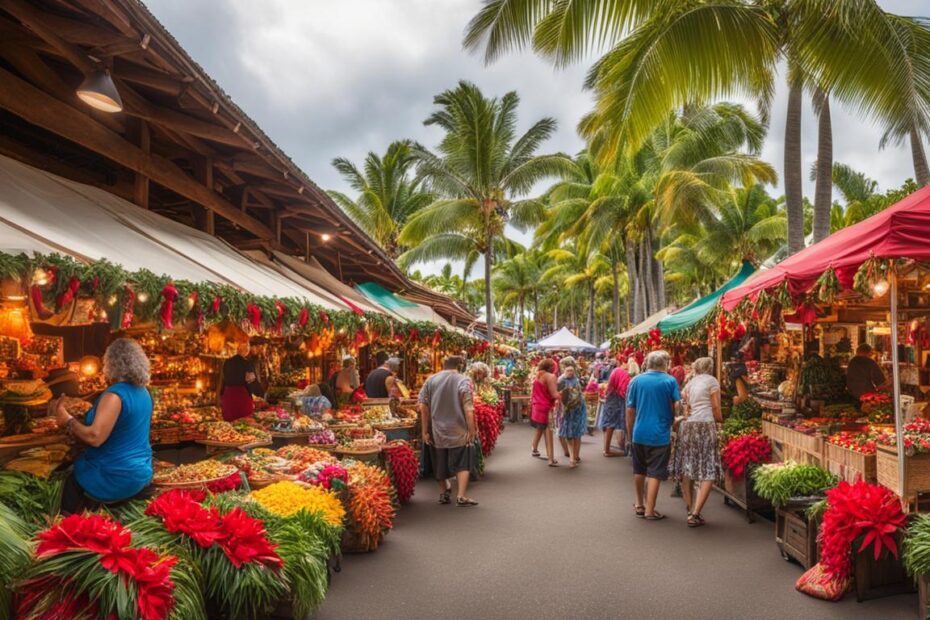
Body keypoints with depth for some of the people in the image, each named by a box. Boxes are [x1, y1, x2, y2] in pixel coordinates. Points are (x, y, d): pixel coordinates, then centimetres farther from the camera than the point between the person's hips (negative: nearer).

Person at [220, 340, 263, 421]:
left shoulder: (227, 362, 8)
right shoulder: (247, 363, -8)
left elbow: (223, 380, 16)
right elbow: (253, 383, -6)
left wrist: (221, 396, 26)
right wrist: (262, 393, 8)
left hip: (228, 395, 6)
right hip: (243, 395, -6)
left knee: (229, 421, 10)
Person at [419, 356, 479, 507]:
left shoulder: (430, 380, 3)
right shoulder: (463, 381, -8)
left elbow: (423, 407, -1)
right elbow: (468, 410, -15)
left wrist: (425, 431, 4)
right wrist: (472, 430, -9)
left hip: (437, 432, 4)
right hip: (458, 432, -4)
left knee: (440, 463, 18)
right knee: (462, 463, 8)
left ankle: (444, 493, 33)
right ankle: (461, 497, 3)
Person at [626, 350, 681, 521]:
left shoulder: (636, 380, 0)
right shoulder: (670, 381, -6)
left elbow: (630, 410, 2)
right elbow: (677, 407, -6)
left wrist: (630, 432, 11)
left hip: (639, 433, 3)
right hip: (660, 434, -3)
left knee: (639, 470, 18)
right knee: (655, 473, 4)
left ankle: (639, 505, 31)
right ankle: (650, 510, 6)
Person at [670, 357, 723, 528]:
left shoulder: (690, 383, 20)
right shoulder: (711, 381, 6)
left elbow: (683, 404, 13)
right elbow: (716, 408, 4)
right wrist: (721, 421, 19)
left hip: (686, 426, 6)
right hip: (705, 425, -5)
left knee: (686, 470, 10)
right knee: (708, 473, -3)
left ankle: (690, 511, 14)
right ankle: (695, 514, -11)